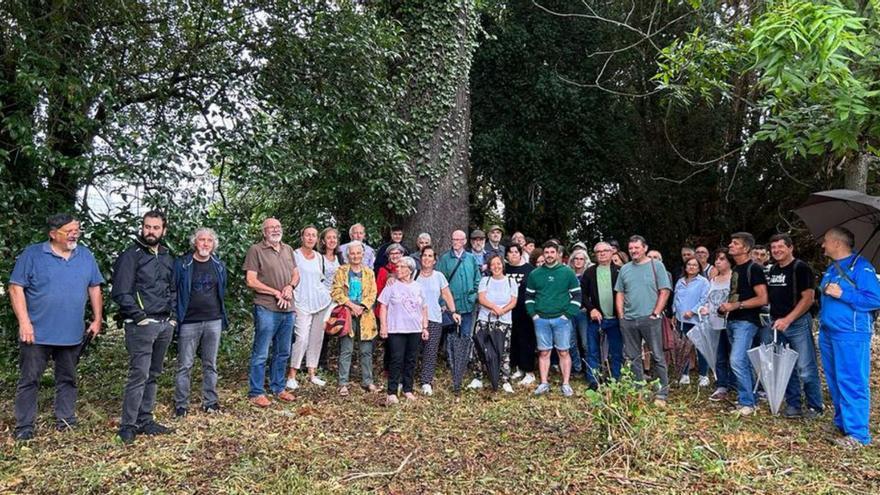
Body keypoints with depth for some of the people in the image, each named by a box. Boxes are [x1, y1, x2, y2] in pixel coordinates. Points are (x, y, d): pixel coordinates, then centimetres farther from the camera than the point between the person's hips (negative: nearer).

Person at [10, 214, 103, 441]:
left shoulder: (86, 256, 6)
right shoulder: (32, 254, -5)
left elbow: (94, 288, 12)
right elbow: (16, 288, -6)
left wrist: (97, 319, 8)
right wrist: (24, 323, -13)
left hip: (72, 334, 4)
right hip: (37, 333, -3)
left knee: (68, 379, 13)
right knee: (29, 380, 4)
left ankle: (66, 419, 25)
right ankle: (24, 426, 14)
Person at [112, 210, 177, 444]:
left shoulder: (167, 258, 16)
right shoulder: (131, 256, -4)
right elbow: (120, 293, -10)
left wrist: (173, 315, 11)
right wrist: (139, 316, -14)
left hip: (165, 325, 7)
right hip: (141, 325, -7)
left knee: (153, 375, 11)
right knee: (139, 374, -10)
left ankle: (145, 420, 20)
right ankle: (128, 426, -2)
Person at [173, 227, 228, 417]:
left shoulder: (219, 265, 7)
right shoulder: (182, 264, -4)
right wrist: (176, 316, -6)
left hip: (213, 321, 3)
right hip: (189, 322, -3)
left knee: (210, 365, 11)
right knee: (185, 366, 2)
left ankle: (210, 402, 20)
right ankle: (181, 405, 12)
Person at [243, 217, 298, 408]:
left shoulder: (288, 249, 14)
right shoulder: (256, 250, -6)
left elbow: (296, 274, 18)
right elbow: (251, 281, -11)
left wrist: (290, 286, -5)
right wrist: (276, 293, -13)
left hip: (288, 309, 7)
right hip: (266, 309, -6)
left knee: (283, 353, 15)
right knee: (260, 354, -1)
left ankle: (278, 387, 28)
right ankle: (256, 392, 10)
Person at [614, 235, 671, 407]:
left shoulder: (656, 266, 0)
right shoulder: (624, 269, 11)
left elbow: (664, 292, -4)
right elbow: (619, 294, 13)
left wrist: (655, 313, -10)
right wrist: (621, 316, 4)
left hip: (650, 319, -4)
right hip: (628, 321, 4)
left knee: (657, 357, -1)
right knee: (633, 358, 10)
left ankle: (662, 394, 6)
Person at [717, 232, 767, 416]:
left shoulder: (753, 268, -11)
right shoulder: (735, 269, 15)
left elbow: (762, 299, -17)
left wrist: (736, 305, -19)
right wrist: (726, 306, 9)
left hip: (746, 321, -9)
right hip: (732, 321, 9)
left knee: (737, 360, -16)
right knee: (743, 362, 13)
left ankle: (747, 403, -6)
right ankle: (749, 398, 22)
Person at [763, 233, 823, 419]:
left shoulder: (801, 268, -8)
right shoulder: (773, 270, 12)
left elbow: (808, 298, -13)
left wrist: (787, 320, -19)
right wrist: (775, 321, 6)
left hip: (798, 323, -6)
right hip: (776, 324, 7)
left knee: (806, 368, -4)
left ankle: (815, 406, 11)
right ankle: (793, 405, 20)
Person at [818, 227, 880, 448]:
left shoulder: (861, 267, -10)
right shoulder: (831, 269, 17)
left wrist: (842, 294, -20)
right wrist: (822, 315, 17)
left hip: (851, 334, -9)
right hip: (828, 333, 9)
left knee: (852, 383, -7)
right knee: (834, 382, 15)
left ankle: (857, 434, -2)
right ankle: (841, 423, 26)